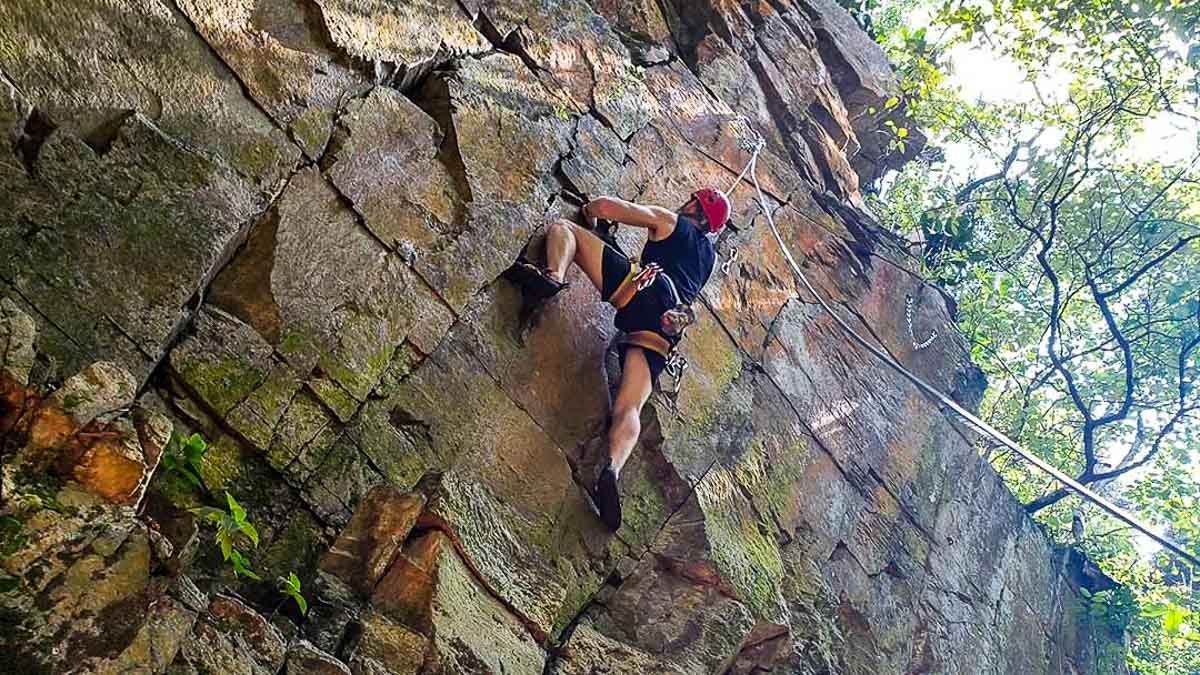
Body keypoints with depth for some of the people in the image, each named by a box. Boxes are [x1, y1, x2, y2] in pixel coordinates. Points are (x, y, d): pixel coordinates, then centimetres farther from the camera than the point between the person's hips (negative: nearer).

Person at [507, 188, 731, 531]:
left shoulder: (669, 221, 23)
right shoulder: (709, 255, 37)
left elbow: (604, 206, 16)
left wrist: (588, 213, 38)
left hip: (643, 286, -4)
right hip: (668, 325, 4)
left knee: (562, 228, 6)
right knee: (629, 407, -9)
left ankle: (553, 276, -27)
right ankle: (613, 469, -37)